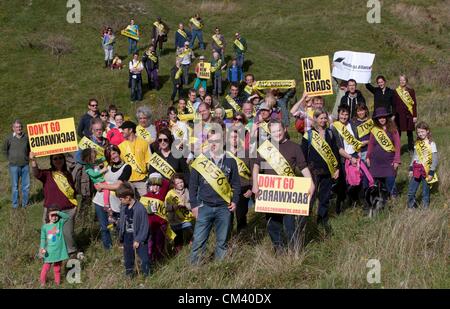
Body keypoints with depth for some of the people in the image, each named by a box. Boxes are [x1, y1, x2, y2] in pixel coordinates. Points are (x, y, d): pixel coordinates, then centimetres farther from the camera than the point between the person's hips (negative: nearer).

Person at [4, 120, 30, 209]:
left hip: (25, 165, 2)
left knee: (26, 186, 6)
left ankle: (25, 204, 19)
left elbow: (30, 149, 17)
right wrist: (10, 159, 6)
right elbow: (5, 149, 10)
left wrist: (27, 157, 9)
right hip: (14, 166, -2)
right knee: (15, 186, 4)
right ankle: (15, 205, 13)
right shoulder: (9, 138, -5)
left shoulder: (26, 137, 0)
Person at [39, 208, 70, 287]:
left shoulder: (60, 223, -1)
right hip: (49, 250, -1)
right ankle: (42, 280, 20)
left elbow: (67, 217, -13)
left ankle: (57, 280, 28)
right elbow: (43, 238, 1)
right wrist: (42, 248, -11)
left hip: (59, 250, 1)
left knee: (57, 267, 14)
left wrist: (58, 212, -23)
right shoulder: (45, 227, -2)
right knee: (47, 266, 5)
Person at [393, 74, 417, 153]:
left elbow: (414, 104, 2)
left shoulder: (411, 91, 2)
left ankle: (411, 149, 16)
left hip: (409, 114, 0)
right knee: (398, 132, -1)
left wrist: (415, 116, -3)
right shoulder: (396, 91, 4)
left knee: (409, 132, 7)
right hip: (399, 114, 0)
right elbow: (394, 104, 5)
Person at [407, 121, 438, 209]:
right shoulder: (417, 143, 8)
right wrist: (411, 169, 9)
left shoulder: (431, 144, -9)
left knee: (425, 193, 4)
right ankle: (410, 208, 18)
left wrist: (431, 172, -13)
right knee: (411, 192, 5)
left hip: (426, 172, -5)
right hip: (416, 171, 5)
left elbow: (435, 160, -10)